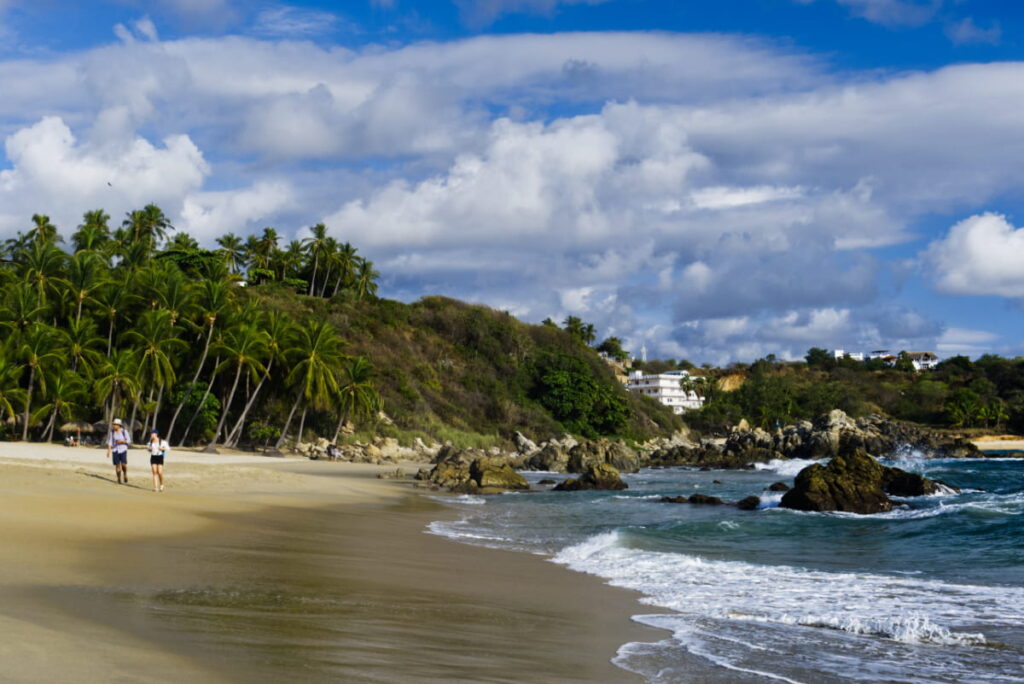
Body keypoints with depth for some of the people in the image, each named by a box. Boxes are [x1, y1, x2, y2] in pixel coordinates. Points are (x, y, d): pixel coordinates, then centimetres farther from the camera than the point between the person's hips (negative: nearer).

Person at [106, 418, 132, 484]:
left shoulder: (124, 431, -9)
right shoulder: (112, 432, -2)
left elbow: (129, 441, -6)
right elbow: (110, 442, 0)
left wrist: (121, 441, -22)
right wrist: (108, 451, -5)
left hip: (123, 450, -2)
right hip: (115, 450, 2)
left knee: (123, 464, -13)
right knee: (117, 465, 0)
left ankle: (125, 474, 17)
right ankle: (119, 480, 12)